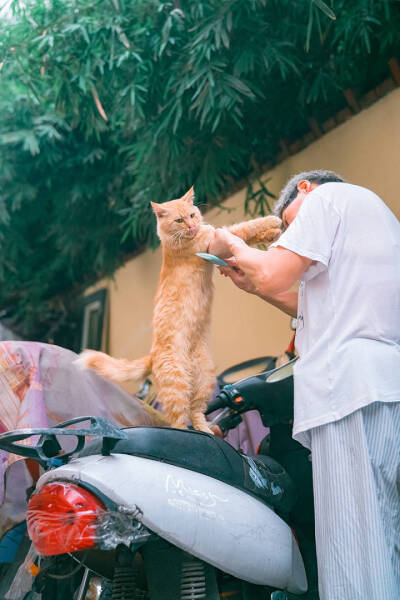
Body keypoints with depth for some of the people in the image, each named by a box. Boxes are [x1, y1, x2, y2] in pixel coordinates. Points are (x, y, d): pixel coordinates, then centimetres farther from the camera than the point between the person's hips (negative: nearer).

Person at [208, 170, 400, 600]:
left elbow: (273, 275, -6)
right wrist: (255, 286, 32)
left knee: (354, 557, -13)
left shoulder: (327, 196, 8)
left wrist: (230, 243, 13)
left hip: (353, 386, -9)